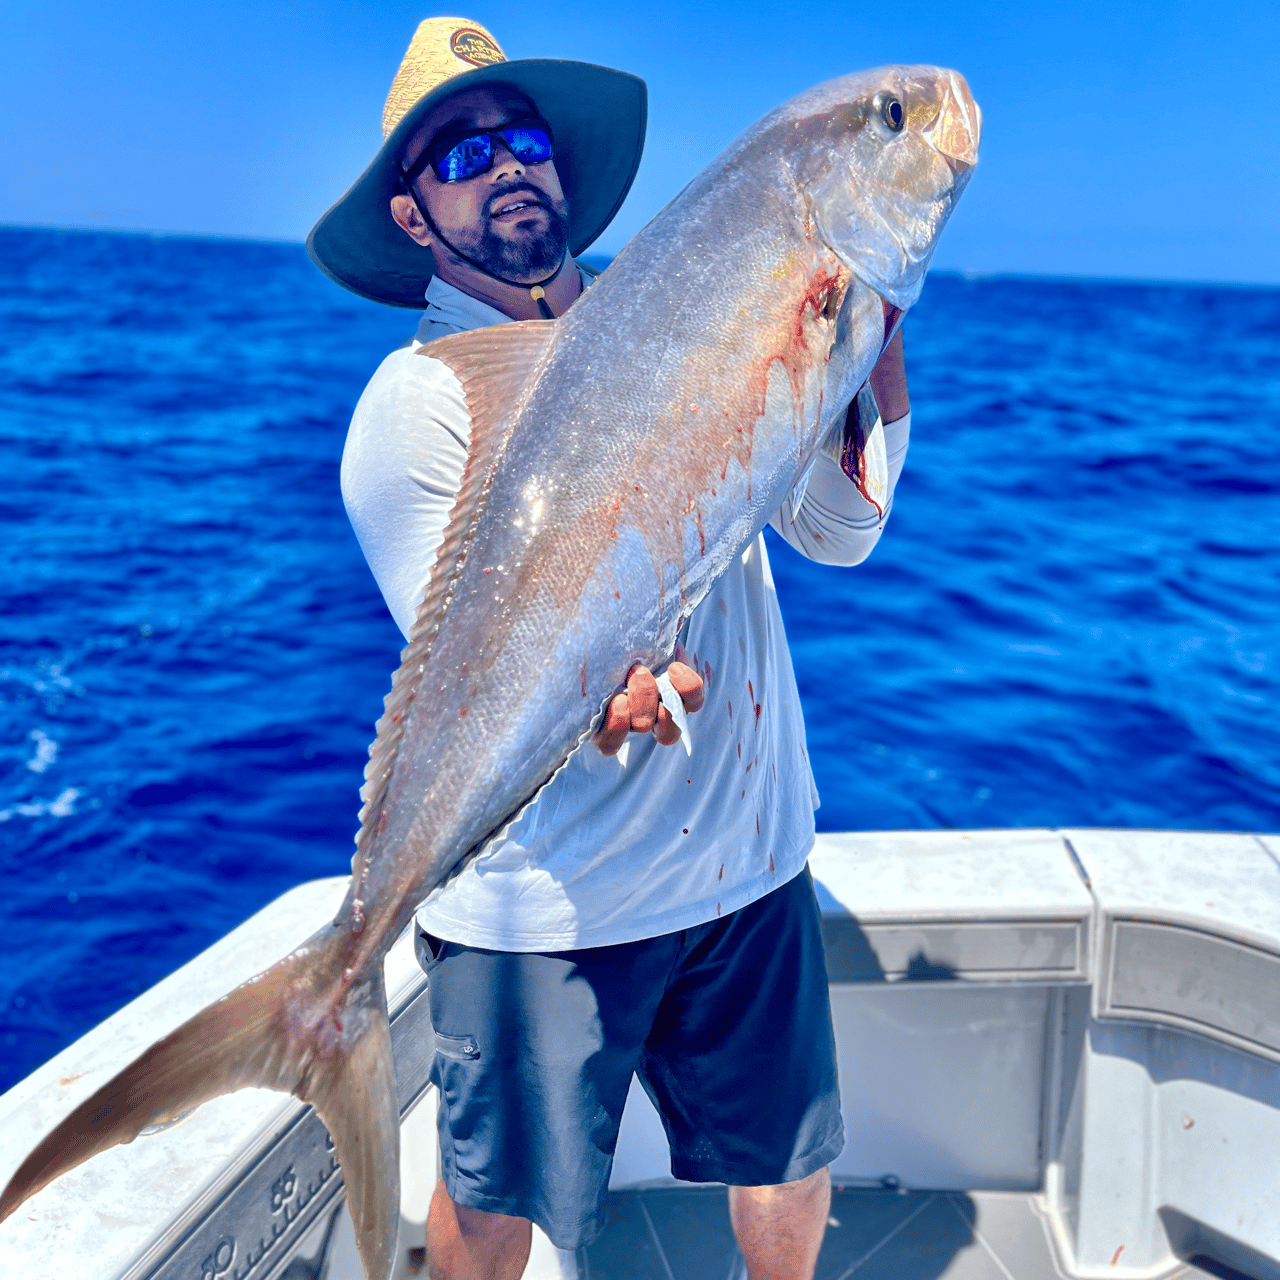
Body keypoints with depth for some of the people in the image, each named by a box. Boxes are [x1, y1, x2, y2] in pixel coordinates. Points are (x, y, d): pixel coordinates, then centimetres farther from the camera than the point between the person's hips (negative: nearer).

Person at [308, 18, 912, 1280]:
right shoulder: (416, 403, -9)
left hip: (750, 855, 5)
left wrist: (875, 345, -12)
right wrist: (587, 701, -36)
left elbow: (839, 531, 1)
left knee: (789, 1155, 21)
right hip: (544, 894, -4)